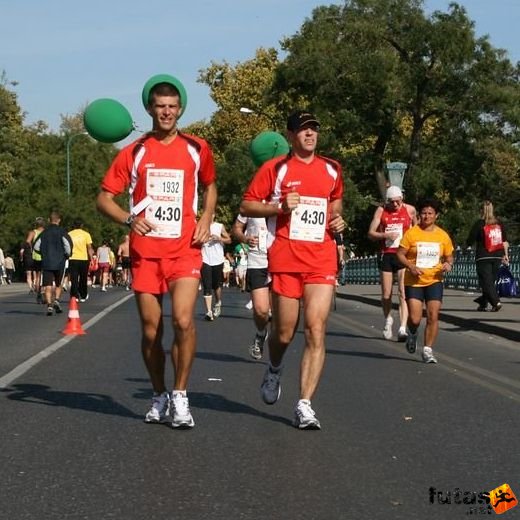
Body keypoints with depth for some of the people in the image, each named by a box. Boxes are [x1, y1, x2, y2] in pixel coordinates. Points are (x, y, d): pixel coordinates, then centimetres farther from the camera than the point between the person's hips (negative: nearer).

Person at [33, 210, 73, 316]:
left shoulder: (44, 232, 7)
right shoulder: (61, 231, -3)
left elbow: (36, 247, 7)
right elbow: (68, 245, -13)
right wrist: (67, 255, 5)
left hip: (46, 263, 1)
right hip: (59, 262, -1)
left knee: (47, 286, 0)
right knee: (58, 284, 16)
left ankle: (49, 305, -14)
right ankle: (56, 300, -4)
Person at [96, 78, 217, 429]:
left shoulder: (197, 149, 6)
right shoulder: (134, 153, 5)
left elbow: (210, 186, 24)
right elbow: (104, 199, 4)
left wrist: (206, 220, 6)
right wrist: (129, 218, -16)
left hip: (185, 251, -1)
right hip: (145, 251, 1)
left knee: (183, 320, -19)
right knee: (151, 330, 5)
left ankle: (180, 396, -4)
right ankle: (159, 396, 25)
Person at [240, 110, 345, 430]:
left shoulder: (332, 170, 13)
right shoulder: (275, 168, 1)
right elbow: (247, 206, 2)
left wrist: (338, 219, 11)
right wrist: (280, 206, -13)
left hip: (322, 260, 2)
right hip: (285, 259, -2)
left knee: (316, 330, -10)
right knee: (285, 332, 5)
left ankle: (305, 405, -9)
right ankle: (275, 370, 41)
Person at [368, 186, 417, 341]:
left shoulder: (410, 210, 3)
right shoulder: (381, 211, 3)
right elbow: (371, 233, 0)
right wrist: (386, 235, -15)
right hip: (386, 255, 2)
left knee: (403, 293, -14)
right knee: (386, 294, 9)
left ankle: (402, 328, -19)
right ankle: (388, 320, 35)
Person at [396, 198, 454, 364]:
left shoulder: (443, 235, 5)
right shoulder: (411, 233, -4)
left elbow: (449, 257, 15)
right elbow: (400, 254, -1)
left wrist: (448, 264, -8)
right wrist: (411, 266, -17)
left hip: (434, 281, 2)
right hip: (414, 282, -2)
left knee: (433, 317, -8)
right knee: (415, 319, -7)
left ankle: (428, 350, 4)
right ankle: (412, 334, 29)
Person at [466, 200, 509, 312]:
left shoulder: (479, 224, -7)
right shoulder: (499, 224, 8)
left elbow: (470, 241, -4)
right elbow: (505, 241, 10)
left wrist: (467, 245, 17)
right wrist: (506, 254, 15)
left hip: (483, 257, -5)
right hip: (497, 257, 5)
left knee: (486, 281, -4)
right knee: (491, 280, 14)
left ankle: (496, 302, -19)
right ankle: (483, 303, 20)